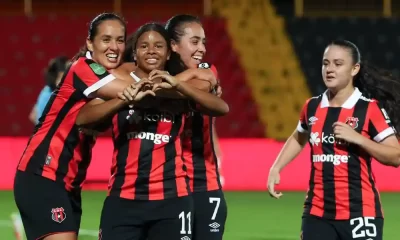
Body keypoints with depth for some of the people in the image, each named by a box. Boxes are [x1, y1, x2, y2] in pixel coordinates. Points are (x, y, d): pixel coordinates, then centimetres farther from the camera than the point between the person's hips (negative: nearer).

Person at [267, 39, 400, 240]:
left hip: (359, 212, -5)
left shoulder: (370, 109, -8)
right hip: (317, 212, 5)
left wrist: (357, 138, -20)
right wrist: (276, 168, 16)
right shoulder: (312, 107, 7)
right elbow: (298, 139, 29)